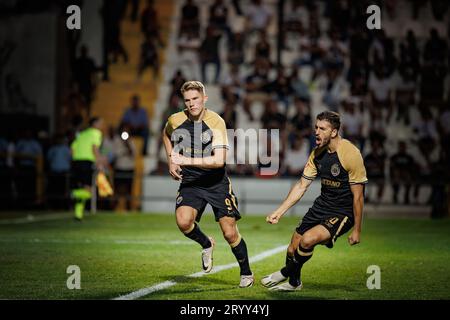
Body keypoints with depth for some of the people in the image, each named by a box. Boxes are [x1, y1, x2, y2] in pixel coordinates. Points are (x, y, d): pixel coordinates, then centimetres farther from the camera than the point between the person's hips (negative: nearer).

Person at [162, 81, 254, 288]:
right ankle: (206, 244, 9)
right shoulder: (175, 121, -5)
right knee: (183, 222, -24)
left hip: (216, 183, -3)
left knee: (230, 233, -3)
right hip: (189, 183, 3)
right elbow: (166, 135, 22)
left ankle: (246, 274, 21)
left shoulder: (216, 122, -18)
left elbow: (219, 160, -27)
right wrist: (171, 161, 11)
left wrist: (187, 161, -31)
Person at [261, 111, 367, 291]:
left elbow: (358, 196, -16)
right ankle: (294, 283, 35)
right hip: (322, 206, 7)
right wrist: (279, 212, 1)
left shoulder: (351, 154, -20)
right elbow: (301, 186, 7)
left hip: (343, 213, -7)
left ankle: (285, 273, 2)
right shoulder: (317, 153, 0)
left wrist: (357, 230, -14)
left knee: (307, 240, -26)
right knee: (293, 249, 5)